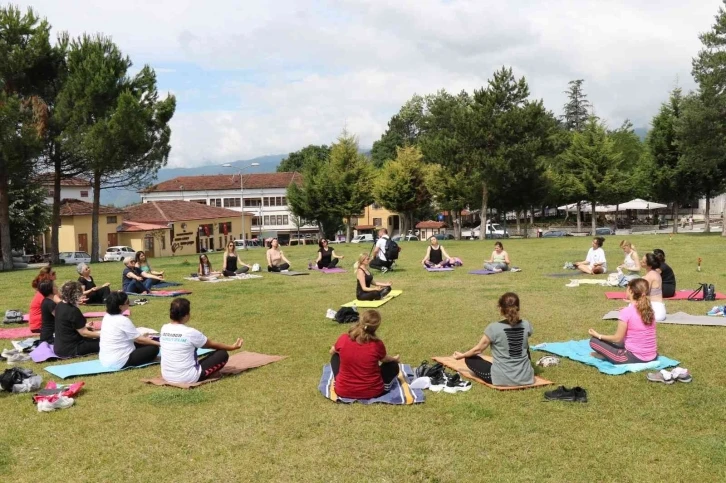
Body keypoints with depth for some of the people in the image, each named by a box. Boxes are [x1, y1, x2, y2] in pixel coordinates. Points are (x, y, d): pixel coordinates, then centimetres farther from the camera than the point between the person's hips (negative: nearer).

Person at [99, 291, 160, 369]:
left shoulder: (107, 317, 6)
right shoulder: (123, 320, -19)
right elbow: (138, 339, -12)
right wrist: (158, 343, -4)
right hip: (118, 362, -9)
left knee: (140, 344, 23)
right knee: (154, 349, -5)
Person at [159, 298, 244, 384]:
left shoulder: (164, 329, -2)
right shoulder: (190, 332, -19)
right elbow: (212, 344, -2)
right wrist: (232, 347, 13)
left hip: (166, 376, 7)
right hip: (187, 379, -6)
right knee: (223, 354, 0)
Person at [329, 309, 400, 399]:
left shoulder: (343, 339, -14)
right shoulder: (377, 344, -17)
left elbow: (332, 352, 10)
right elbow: (385, 359, 7)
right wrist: (394, 358, 31)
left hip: (343, 391, 1)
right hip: (371, 392, 0)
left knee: (336, 356, 25)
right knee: (393, 365, 22)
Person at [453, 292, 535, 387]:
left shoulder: (494, 328, -17)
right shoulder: (526, 325, -6)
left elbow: (478, 349, -4)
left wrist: (462, 355, 12)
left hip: (502, 379, -2)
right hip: (526, 377, 2)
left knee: (469, 358, 16)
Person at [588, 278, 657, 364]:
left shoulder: (626, 312, -17)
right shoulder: (649, 310, 2)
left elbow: (617, 338, -11)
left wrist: (598, 336, 3)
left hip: (634, 358, -6)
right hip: (652, 357, 7)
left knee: (594, 340, 1)